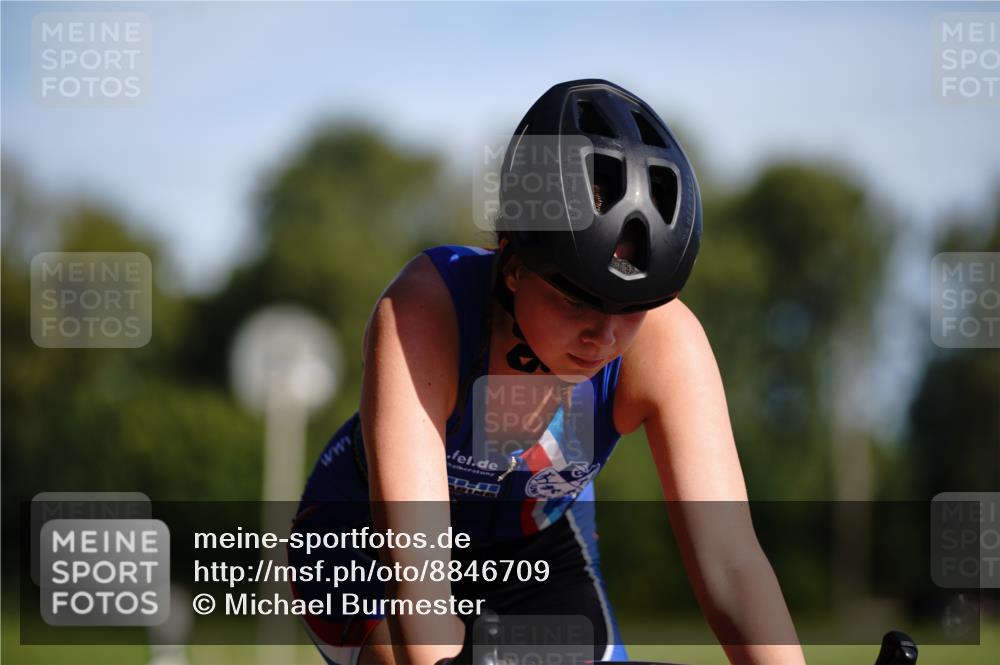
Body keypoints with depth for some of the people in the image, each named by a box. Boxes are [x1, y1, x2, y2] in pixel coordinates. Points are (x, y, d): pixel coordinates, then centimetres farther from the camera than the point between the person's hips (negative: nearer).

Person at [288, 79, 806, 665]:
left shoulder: (665, 342, -30)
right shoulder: (424, 312, -38)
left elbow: (731, 562, -37)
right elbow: (413, 553, -47)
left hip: (536, 540, 3)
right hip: (368, 540, -3)